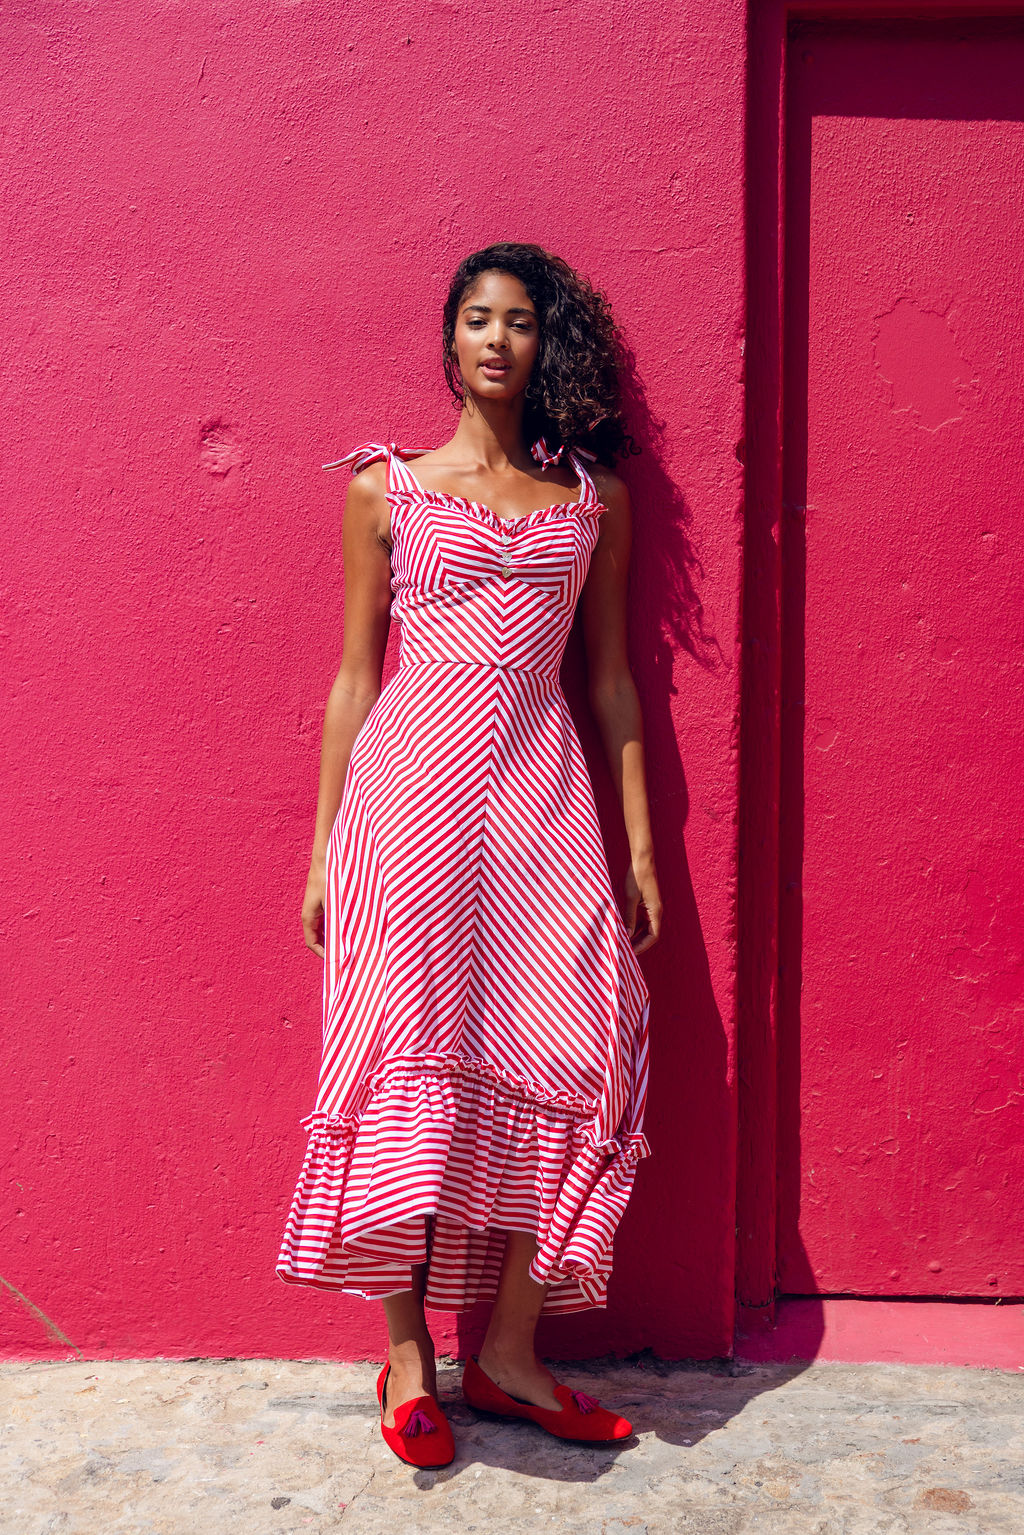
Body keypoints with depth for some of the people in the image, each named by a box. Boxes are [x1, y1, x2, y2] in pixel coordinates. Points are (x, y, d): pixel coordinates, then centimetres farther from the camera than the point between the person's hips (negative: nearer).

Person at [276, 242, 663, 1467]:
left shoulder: (593, 496, 12)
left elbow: (611, 677, 13)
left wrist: (639, 844, 9)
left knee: (556, 1058, -1)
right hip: (412, 782, -2)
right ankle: (407, 1357, 13)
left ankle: (509, 1353, 15)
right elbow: (354, 675, 7)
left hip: (540, 793, 2)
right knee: (411, 1056, -2)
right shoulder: (387, 488, 7)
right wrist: (324, 849, 3)